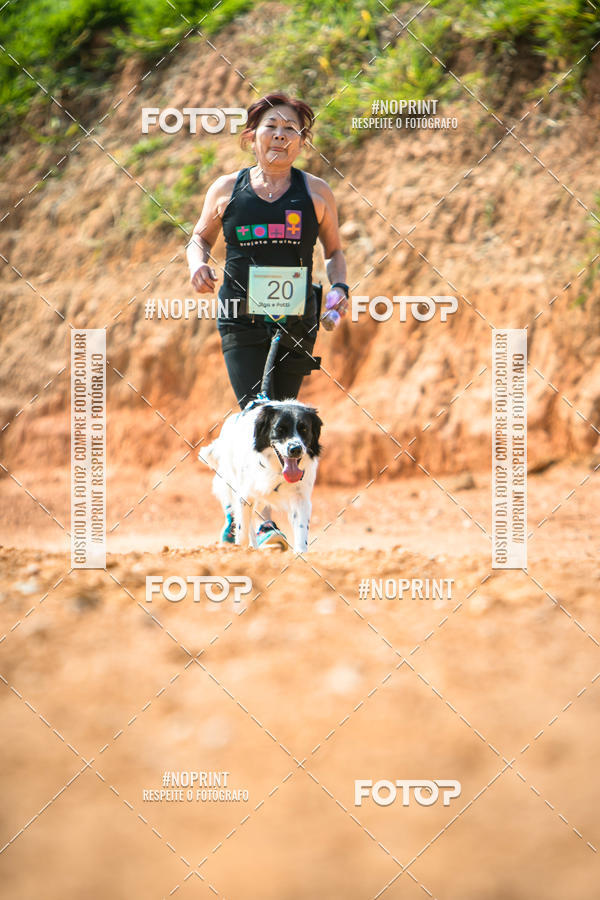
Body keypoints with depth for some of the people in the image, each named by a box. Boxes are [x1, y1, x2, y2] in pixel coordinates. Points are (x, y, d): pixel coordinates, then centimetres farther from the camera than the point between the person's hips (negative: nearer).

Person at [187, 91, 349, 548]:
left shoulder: (315, 193, 5)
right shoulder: (227, 189, 5)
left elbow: (334, 251, 15)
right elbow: (200, 238, 18)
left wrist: (340, 287, -4)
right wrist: (198, 263, -4)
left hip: (296, 322, 1)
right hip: (241, 321, -1)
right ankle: (266, 522, -18)